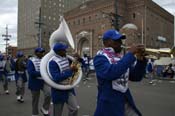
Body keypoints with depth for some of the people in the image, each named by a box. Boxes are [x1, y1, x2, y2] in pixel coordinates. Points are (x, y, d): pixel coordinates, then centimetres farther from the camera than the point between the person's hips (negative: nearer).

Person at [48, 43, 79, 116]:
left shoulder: (66, 58, 1)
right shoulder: (53, 62, -21)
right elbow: (56, 78, -31)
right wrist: (70, 70, -30)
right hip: (58, 91, -5)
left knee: (75, 108, 0)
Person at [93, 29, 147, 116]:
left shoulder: (122, 58, 8)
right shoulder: (100, 58, -11)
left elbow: (136, 77, 8)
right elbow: (111, 73, -32)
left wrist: (141, 60, -7)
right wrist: (130, 54, -24)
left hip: (126, 102, 6)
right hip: (110, 103, -6)